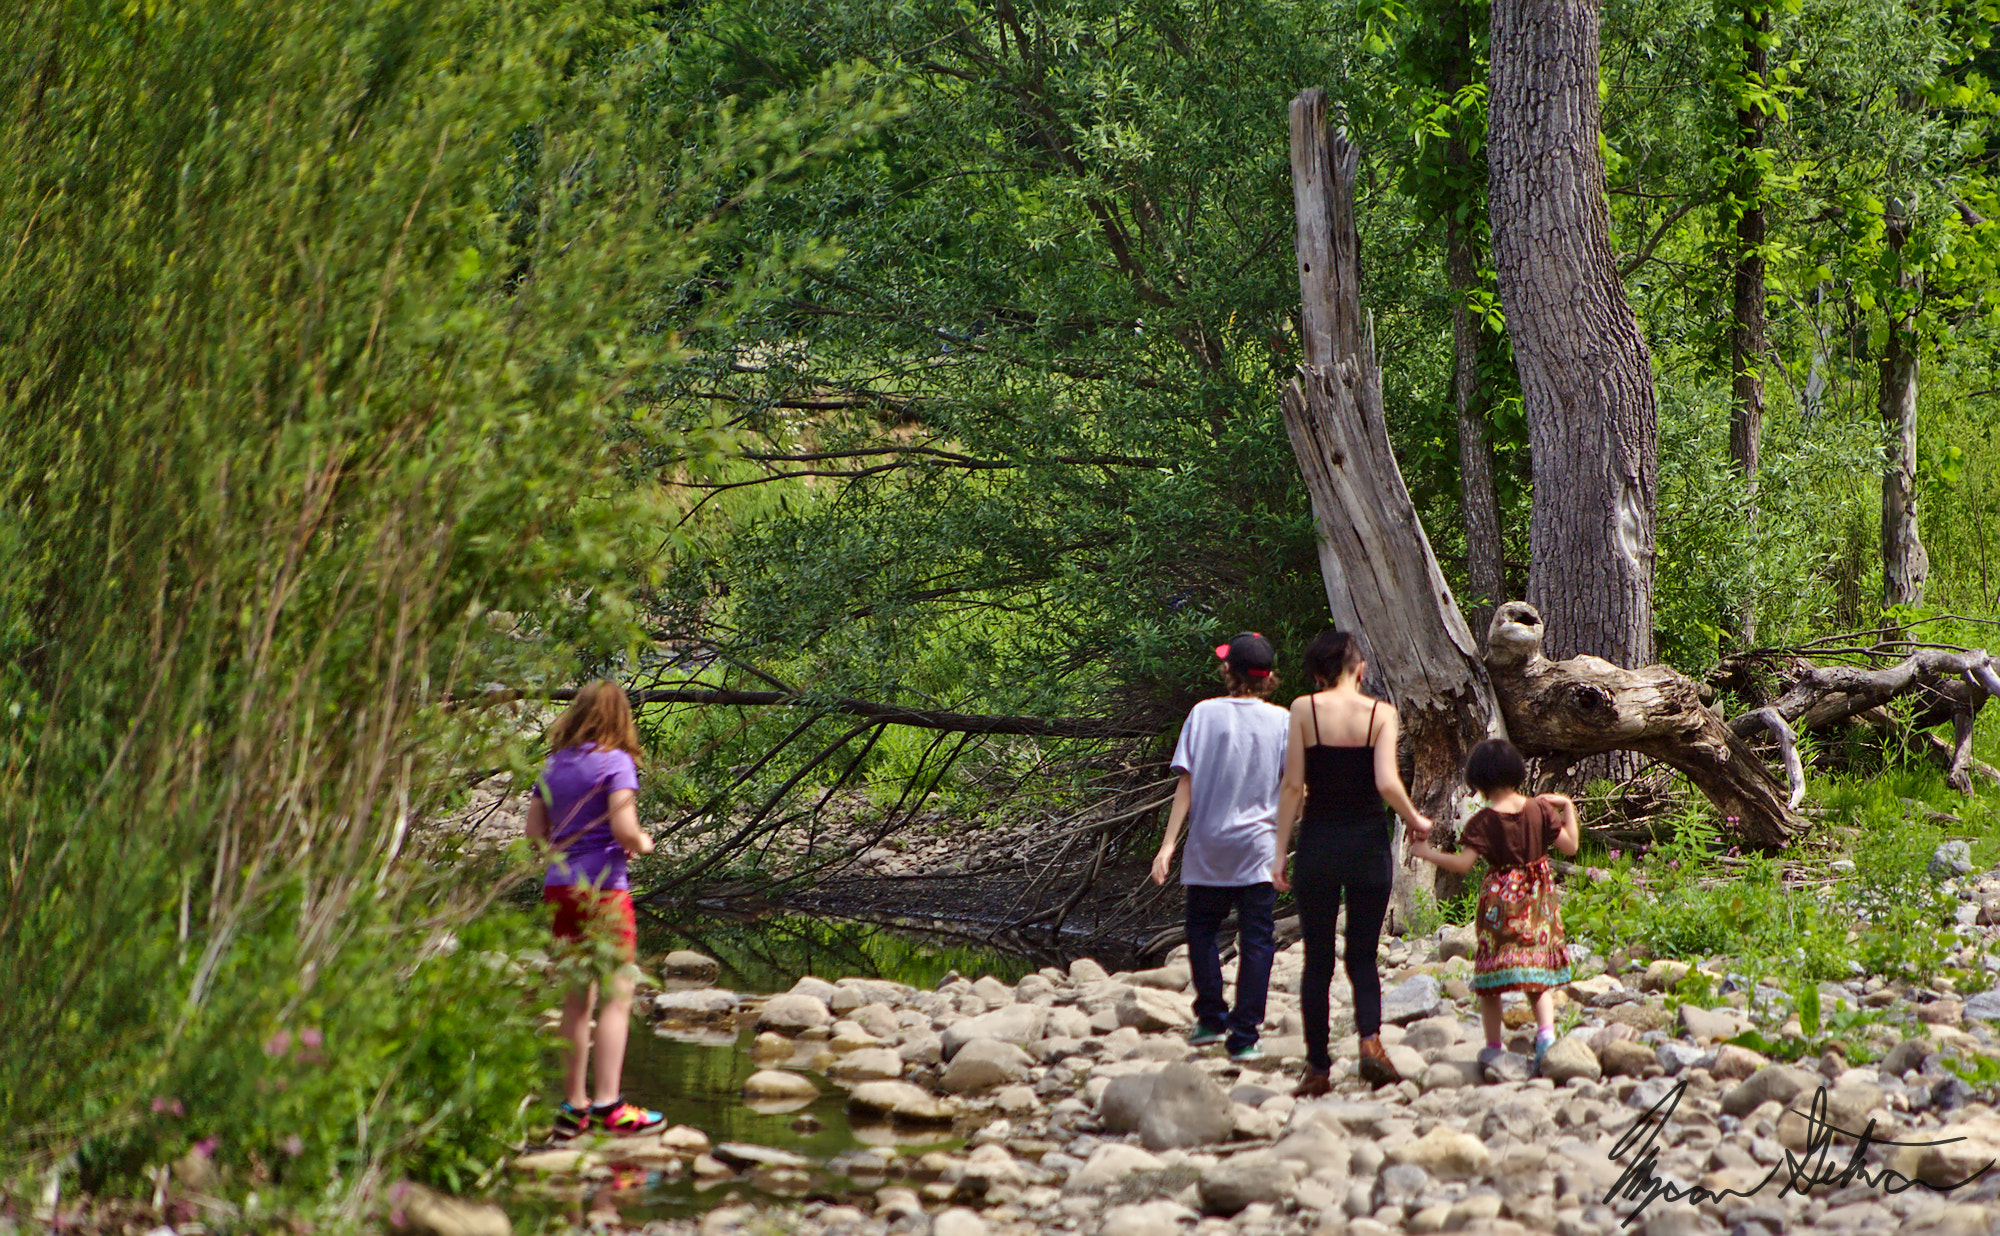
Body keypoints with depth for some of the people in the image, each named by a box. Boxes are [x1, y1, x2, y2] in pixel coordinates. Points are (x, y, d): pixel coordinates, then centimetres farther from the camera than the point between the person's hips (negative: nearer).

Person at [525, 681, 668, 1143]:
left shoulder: (554, 764, 10)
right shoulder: (615, 762, -9)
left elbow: (534, 829, 11)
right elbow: (624, 828, -18)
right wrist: (642, 844, 2)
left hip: (559, 886, 7)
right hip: (602, 887, -7)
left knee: (576, 1000, 12)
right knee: (617, 995, -2)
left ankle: (574, 1106, 13)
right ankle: (609, 1104, -8)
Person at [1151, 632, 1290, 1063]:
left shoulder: (1204, 714, -3)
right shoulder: (1279, 720, -3)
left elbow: (1186, 784, -4)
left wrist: (1168, 844, -3)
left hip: (1207, 848, 1)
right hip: (1258, 849, -1)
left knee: (1202, 930, 19)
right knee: (1255, 941, 3)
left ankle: (1212, 1019, 18)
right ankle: (1244, 1037, 0)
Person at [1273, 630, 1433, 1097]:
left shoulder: (1304, 709, -3)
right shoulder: (1380, 712, -3)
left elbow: (1293, 786, -5)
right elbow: (1387, 783, -12)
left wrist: (1281, 851, 0)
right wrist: (1416, 821, 6)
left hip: (1319, 840, 0)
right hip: (1368, 840, 0)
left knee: (1318, 961, 9)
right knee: (1363, 956, 11)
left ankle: (1318, 1066, 9)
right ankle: (1370, 1037, -15)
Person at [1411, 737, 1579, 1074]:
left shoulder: (1483, 821, -12)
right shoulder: (1540, 810, -3)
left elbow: (1462, 863, -18)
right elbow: (1570, 846, 0)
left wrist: (1427, 853, -5)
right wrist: (1567, 807, 11)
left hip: (1500, 900, -3)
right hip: (1537, 901, 3)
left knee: (1490, 977, 9)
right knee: (1538, 973, 11)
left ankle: (1494, 1046, 13)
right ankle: (1546, 1030, -11)